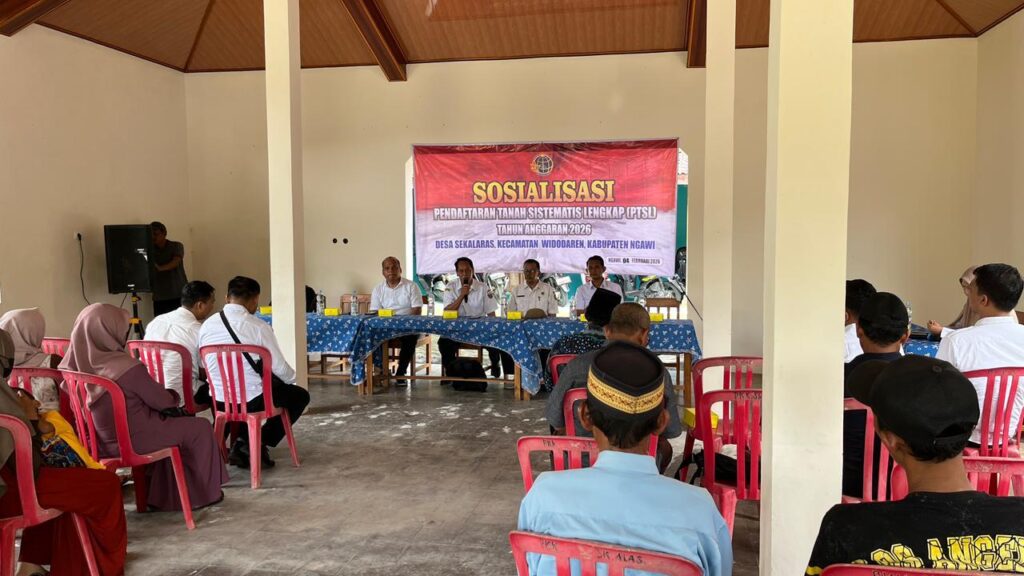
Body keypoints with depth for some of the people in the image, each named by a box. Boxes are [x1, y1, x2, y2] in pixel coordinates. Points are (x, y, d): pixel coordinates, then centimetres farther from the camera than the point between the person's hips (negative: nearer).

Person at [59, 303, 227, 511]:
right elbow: (163, 402, -14)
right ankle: (204, 493, 23)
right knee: (200, 428, 8)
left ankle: (164, 492, 37)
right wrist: (174, 396, 9)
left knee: (171, 421, 29)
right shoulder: (128, 367, -27)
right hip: (131, 442, -8)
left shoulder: (74, 363, -6)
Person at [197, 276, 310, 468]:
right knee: (300, 396, 18)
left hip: (218, 400, 5)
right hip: (252, 400, -5)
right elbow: (279, 367, -10)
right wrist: (291, 379, 12)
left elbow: (203, 364, 10)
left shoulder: (207, 325, -1)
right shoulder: (259, 327, -14)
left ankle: (244, 442, 26)